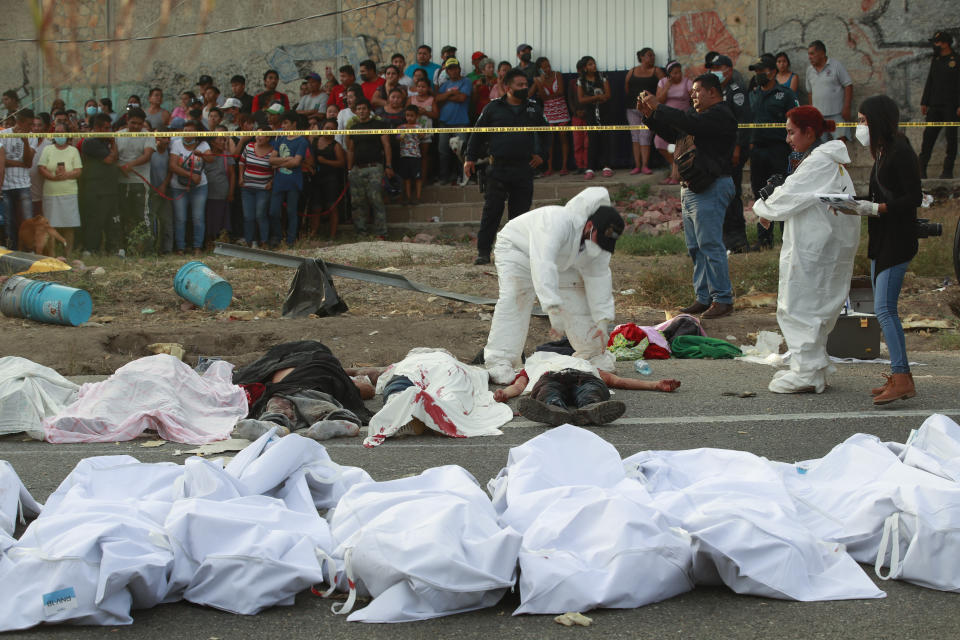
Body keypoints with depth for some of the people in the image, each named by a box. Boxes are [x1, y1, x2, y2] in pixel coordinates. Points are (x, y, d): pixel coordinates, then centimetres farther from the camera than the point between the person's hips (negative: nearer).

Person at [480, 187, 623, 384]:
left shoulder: (600, 242, -19)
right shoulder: (559, 223, -44)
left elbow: (599, 279, -12)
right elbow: (543, 266, -53)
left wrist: (602, 321, -17)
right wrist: (554, 310, -60)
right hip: (517, 248, -7)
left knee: (579, 300, 3)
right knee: (514, 301, -26)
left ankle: (593, 355, 20)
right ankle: (499, 363, -29)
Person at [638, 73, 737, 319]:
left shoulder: (720, 114, -10)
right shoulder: (702, 114, 21)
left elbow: (688, 123, -24)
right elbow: (671, 134, 23)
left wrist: (658, 107, -16)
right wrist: (650, 115, 11)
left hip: (710, 189, -10)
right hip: (691, 188, 10)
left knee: (710, 244, -10)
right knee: (695, 247, 11)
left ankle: (723, 299, -7)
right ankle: (704, 298, 16)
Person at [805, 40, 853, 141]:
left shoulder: (836, 65, -4)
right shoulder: (810, 70, 13)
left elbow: (848, 86, -6)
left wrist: (846, 108, -13)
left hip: (837, 113, -5)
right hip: (818, 115, 5)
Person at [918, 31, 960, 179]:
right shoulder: (935, 60, 15)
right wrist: (924, 102, 12)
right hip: (935, 106, 5)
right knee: (928, 135, -1)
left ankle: (948, 170, 2)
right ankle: (921, 169, 0)